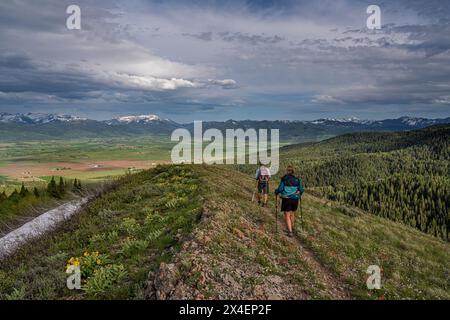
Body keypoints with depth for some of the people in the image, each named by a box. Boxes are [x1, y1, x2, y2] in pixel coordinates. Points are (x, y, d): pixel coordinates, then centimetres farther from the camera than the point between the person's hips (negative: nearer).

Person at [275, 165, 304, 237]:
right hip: (295, 199, 3)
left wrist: (276, 192, 9)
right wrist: (299, 193, 23)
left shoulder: (284, 179, -7)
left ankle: (290, 232, -4)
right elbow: (301, 189, 2)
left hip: (286, 199, -3)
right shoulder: (297, 179, 2)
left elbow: (280, 189, -11)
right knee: (292, 214, 22)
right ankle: (291, 228, 35)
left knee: (287, 216, 3)